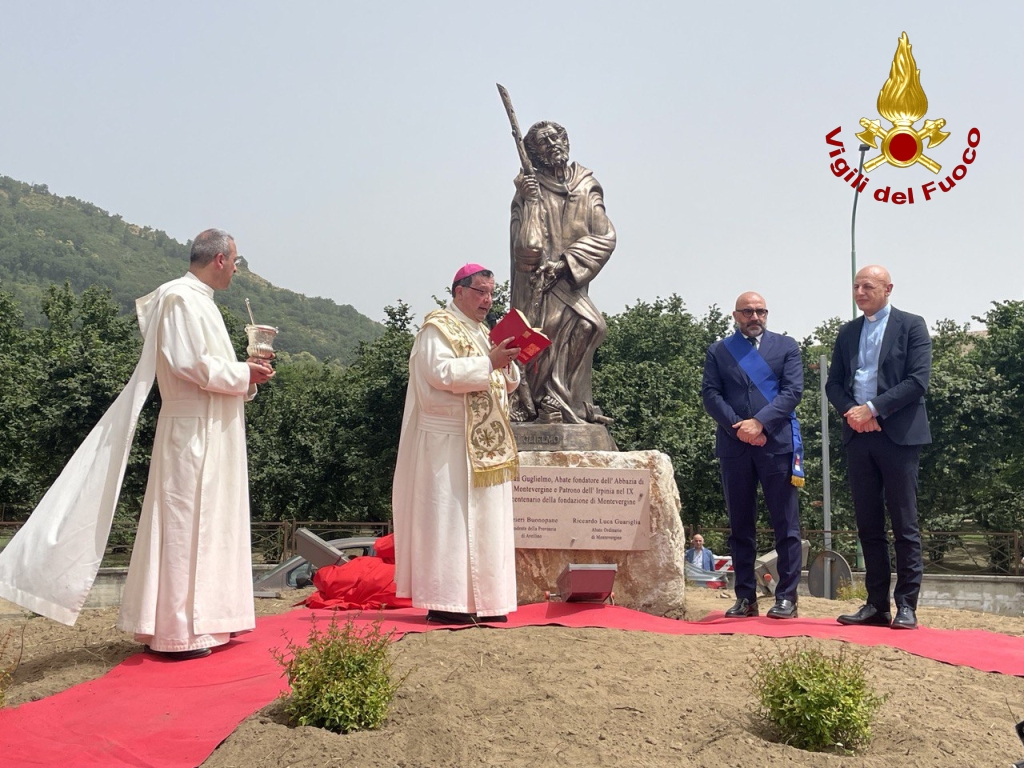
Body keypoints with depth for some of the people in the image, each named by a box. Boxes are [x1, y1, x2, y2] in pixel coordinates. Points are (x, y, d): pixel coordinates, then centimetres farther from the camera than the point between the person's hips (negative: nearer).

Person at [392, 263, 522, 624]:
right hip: (449, 444, -8)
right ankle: (443, 602, -4)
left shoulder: (483, 333, 21)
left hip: (485, 445, 9)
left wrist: (507, 362, 1)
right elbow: (441, 372, -21)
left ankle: (479, 599, 12)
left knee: (485, 521, 7)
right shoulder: (437, 328, -5)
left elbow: (509, 383, 21)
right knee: (449, 519, -8)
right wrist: (488, 362, -20)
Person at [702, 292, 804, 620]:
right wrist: (738, 428, -11)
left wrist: (760, 422, -13)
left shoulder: (786, 346, 11)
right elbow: (710, 394, 3)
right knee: (740, 525, 5)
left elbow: (793, 390, -1)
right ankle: (745, 598, 11)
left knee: (786, 524, -2)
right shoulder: (718, 351, 13)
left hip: (777, 443, -1)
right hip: (734, 446, 1)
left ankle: (786, 597, 4)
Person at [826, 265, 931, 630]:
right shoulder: (847, 332, 17)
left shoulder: (911, 325, 2)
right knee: (868, 524, 6)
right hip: (858, 435, 5)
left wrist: (873, 408, -14)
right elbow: (833, 383, 14)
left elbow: (917, 380, -9)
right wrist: (850, 411, -6)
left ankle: (907, 606, 3)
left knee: (904, 524, -2)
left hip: (898, 434, -5)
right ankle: (877, 605, 12)